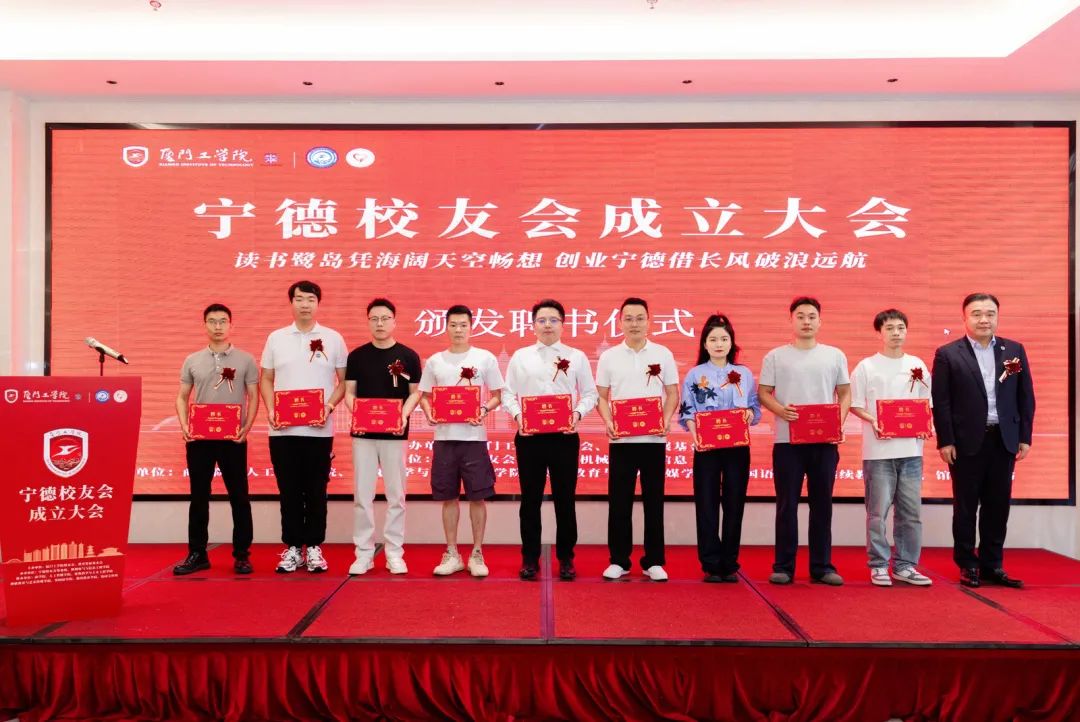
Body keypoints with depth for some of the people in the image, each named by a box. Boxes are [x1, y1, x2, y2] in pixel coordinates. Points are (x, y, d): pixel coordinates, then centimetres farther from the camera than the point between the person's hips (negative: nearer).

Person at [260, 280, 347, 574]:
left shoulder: (333, 339, 3)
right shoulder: (276, 338, 9)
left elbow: (344, 381, 4)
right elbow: (266, 380, 11)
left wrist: (329, 406, -11)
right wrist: (270, 409, -5)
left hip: (319, 430, -1)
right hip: (283, 430, 2)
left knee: (316, 491, 5)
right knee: (289, 491, 7)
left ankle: (314, 548, 16)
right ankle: (292, 548, 18)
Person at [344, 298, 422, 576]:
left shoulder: (408, 356, 1)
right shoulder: (357, 355, 5)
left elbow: (415, 392, 3)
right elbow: (349, 392, 6)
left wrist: (404, 415, -15)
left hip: (394, 433, -1)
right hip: (363, 433, 1)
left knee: (396, 495, 5)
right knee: (362, 494, 4)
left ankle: (395, 553, 14)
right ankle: (363, 552, 13)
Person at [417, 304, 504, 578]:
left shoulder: (485, 358, 2)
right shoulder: (435, 361, 8)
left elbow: (498, 395, 4)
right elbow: (424, 396, 13)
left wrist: (485, 409, -15)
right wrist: (429, 414, -8)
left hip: (474, 436, -2)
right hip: (444, 437, 2)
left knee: (477, 496, 2)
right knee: (448, 497, 8)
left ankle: (477, 554, 15)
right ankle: (452, 554, 19)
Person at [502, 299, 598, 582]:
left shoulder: (576, 357, 7)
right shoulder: (519, 356, 8)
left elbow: (590, 393, 7)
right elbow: (508, 393, 7)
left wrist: (578, 413, -11)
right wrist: (517, 415, -10)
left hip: (564, 436, 0)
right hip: (529, 436, 1)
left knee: (565, 499, 5)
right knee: (530, 499, 6)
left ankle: (566, 558, 17)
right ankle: (530, 558, 17)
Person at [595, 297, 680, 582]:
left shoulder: (663, 354, 4)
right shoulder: (609, 356, 5)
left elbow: (673, 393, 6)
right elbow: (601, 396, 7)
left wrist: (666, 419, -11)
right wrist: (608, 422, -10)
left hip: (654, 439, 0)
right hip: (621, 439, 0)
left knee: (653, 501, 5)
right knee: (619, 502, 4)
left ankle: (653, 561, 15)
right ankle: (619, 560, 14)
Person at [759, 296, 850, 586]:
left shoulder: (835, 355, 10)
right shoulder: (775, 356, 5)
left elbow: (845, 394, 11)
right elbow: (763, 393, 3)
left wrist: (839, 421, -6)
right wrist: (781, 411, -16)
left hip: (825, 441, 2)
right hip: (787, 441, -1)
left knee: (822, 504, 7)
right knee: (787, 505, 2)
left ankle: (822, 567, 16)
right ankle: (783, 567, 10)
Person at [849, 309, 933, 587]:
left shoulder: (917, 365, 10)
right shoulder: (866, 366, 0)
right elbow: (855, 405, 0)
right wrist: (873, 421, -17)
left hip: (911, 448, 4)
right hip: (878, 450, -3)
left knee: (911, 511, 7)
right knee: (878, 511, 0)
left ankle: (904, 566, 18)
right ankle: (878, 566, 10)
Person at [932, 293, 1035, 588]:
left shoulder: (1015, 350, 7)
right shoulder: (948, 354, -3)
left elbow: (1026, 396, 8)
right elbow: (941, 401, -5)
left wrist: (1025, 437, 3)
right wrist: (945, 441, -10)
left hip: (1004, 440, 3)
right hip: (966, 442, -3)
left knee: (998, 506, 9)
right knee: (966, 506, 5)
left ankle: (992, 565, 19)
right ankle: (968, 565, 15)